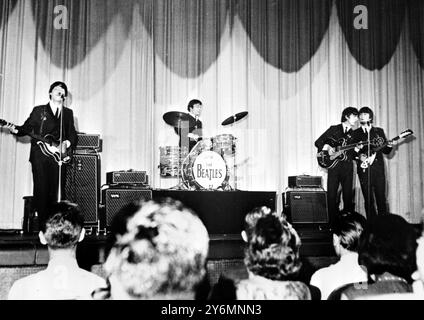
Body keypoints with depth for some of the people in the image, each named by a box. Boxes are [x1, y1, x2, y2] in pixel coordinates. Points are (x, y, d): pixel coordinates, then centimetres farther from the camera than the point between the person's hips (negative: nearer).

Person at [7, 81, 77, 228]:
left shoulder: (68, 113, 17)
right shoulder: (38, 110, 13)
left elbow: (73, 134, 13)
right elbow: (26, 128, 11)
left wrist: (66, 143, -6)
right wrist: (16, 130, -9)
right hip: (40, 157, -1)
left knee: (56, 192, -2)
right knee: (41, 190, -4)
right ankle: (42, 225, 2)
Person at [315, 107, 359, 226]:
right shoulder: (334, 129, 6)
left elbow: (354, 155, 13)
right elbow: (318, 142, 4)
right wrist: (327, 147, -13)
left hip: (348, 167, 3)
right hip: (334, 166, -3)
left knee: (348, 196, 2)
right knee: (331, 196, -5)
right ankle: (332, 223, 3)